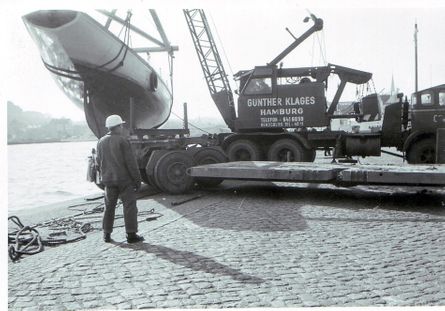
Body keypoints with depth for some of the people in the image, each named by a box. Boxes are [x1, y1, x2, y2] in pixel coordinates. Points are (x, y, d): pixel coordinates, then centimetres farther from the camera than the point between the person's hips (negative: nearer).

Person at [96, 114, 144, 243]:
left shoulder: (101, 142, 6)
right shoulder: (122, 141, -13)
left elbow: (99, 163, 11)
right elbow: (131, 162, -14)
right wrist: (137, 179, -9)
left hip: (108, 180, 6)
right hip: (124, 179, -6)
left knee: (109, 206, 15)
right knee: (129, 205, 0)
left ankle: (107, 234, 19)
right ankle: (131, 234, 0)